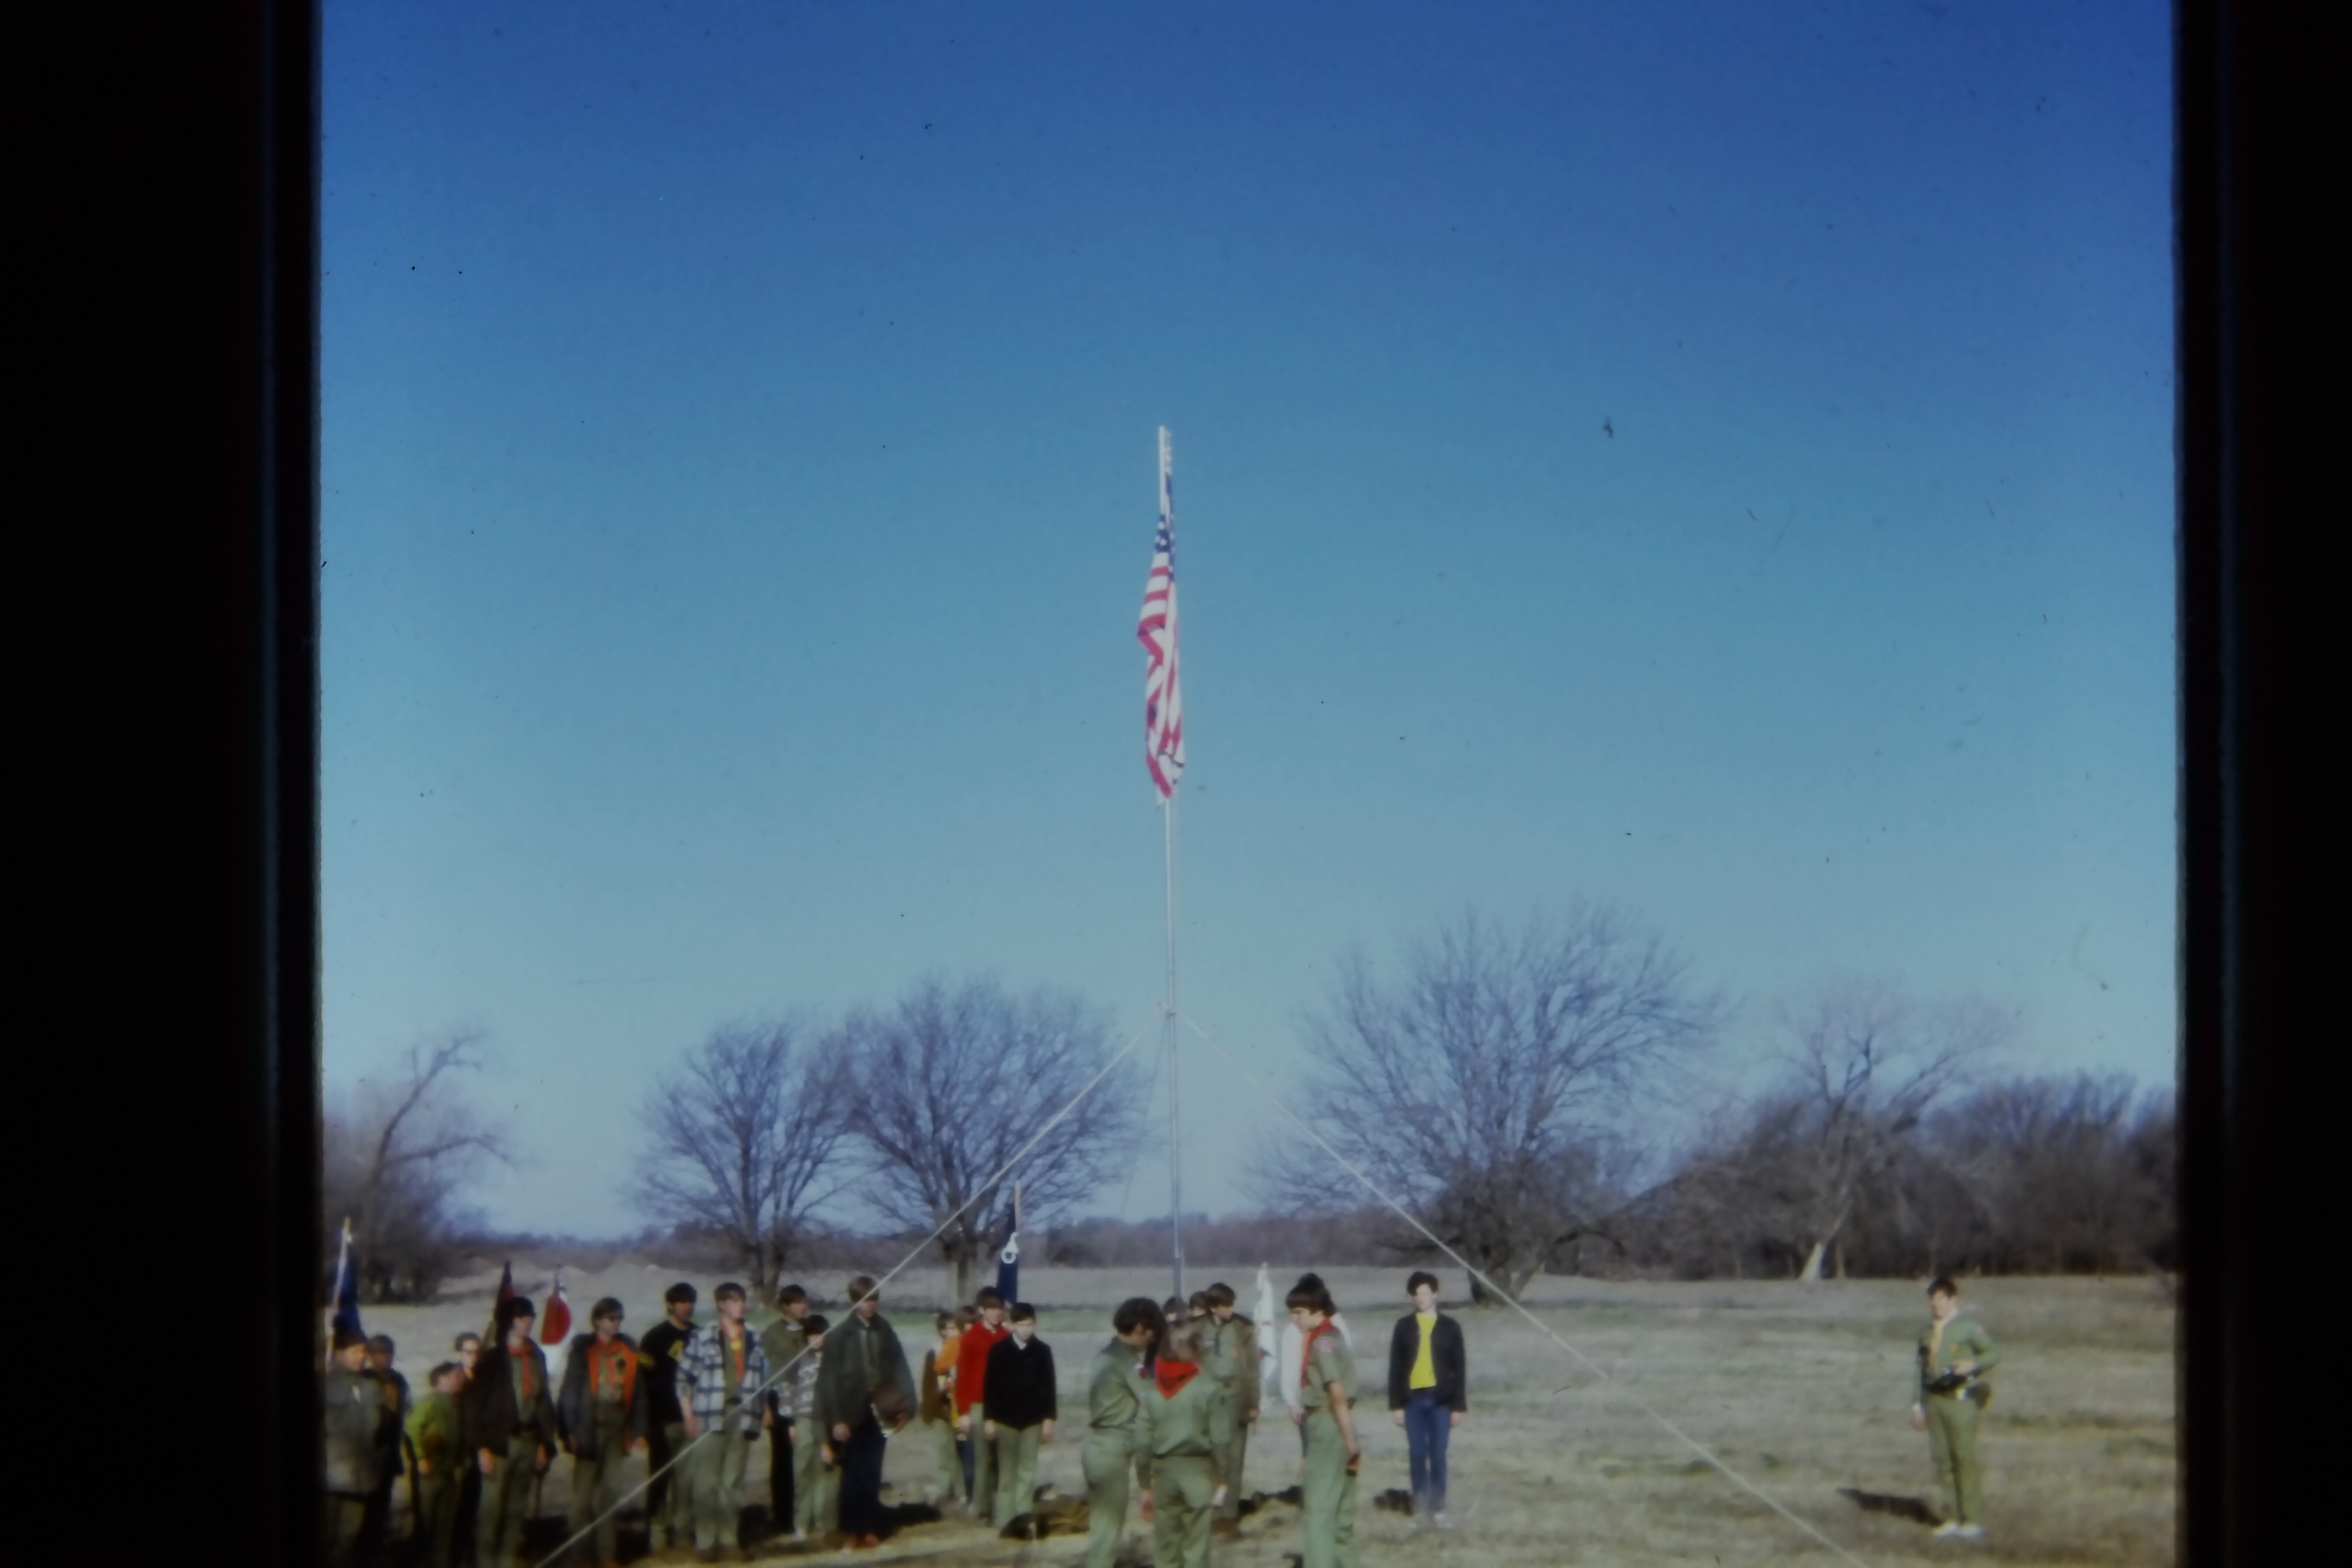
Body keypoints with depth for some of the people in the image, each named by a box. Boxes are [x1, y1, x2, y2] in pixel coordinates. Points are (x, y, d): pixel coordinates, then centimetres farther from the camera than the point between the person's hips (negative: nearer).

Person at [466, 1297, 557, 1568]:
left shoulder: (536, 1358, 11)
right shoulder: (492, 1359, -4)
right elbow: (476, 1405, -6)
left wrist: (544, 1443, 10)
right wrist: (482, 1447, -11)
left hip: (528, 1442, 5)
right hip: (500, 1443, -5)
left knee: (516, 1510, 6)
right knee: (492, 1508, -7)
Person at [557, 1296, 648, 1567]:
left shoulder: (628, 1350, 7)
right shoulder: (583, 1350, -3)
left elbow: (637, 1392, 7)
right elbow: (571, 1391, -5)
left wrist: (639, 1430, 2)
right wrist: (571, 1431, -11)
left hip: (617, 1428, 4)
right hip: (589, 1428, -4)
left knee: (611, 1493, 8)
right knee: (583, 1494, -2)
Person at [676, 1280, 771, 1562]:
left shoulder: (753, 1338, 11)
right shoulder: (704, 1336, -1)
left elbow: (762, 1377, 17)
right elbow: (684, 1377, -2)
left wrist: (765, 1409, 7)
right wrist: (689, 1418, -6)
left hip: (742, 1414, 4)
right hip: (710, 1414, -4)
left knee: (733, 1481, 7)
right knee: (707, 1481, -5)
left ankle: (728, 1539, 13)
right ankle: (705, 1541, 0)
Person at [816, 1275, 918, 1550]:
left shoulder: (884, 1331, 1)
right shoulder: (840, 1335, -9)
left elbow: (898, 1369, 1)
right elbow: (830, 1379, -8)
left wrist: (904, 1404, -9)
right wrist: (836, 1419, -11)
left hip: (877, 1410, 3)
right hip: (852, 1412, -3)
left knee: (872, 1474, 9)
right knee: (853, 1474, 6)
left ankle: (870, 1529, 17)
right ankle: (853, 1531, 14)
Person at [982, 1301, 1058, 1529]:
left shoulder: (1043, 1351, 1)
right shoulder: (998, 1350, -2)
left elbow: (1049, 1387, 3)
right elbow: (990, 1385, 0)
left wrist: (1049, 1419, -2)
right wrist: (989, 1419, -4)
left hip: (1033, 1419, 1)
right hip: (1005, 1419, -1)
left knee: (1028, 1472, 1)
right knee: (1007, 1472, 4)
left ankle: (1023, 1517, 4)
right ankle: (1004, 1518, 7)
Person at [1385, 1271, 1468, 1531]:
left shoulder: (1449, 1327, 3)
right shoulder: (1404, 1327, 5)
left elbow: (1459, 1369, 4)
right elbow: (1396, 1368, 5)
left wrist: (1459, 1405, 0)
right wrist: (1396, 1404, 0)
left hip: (1440, 1400, -1)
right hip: (1413, 1399, 1)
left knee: (1438, 1457, 2)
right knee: (1417, 1457, 3)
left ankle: (1438, 1510, 9)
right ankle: (1421, 1510, 9)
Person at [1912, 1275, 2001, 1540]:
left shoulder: (1969, 1328, -1)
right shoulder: (1927, 1332, 15)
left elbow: (1994, 1353, -1)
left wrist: (1972, 1364, -19)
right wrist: (1917, 1403, 14)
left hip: (1959, 1398, -6)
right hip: (1934, 1399, 6)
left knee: (1965, 1458, -6)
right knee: (1943, 1459, 6)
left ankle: (1973, 1520, -1)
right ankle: (1952, 1519, 13)